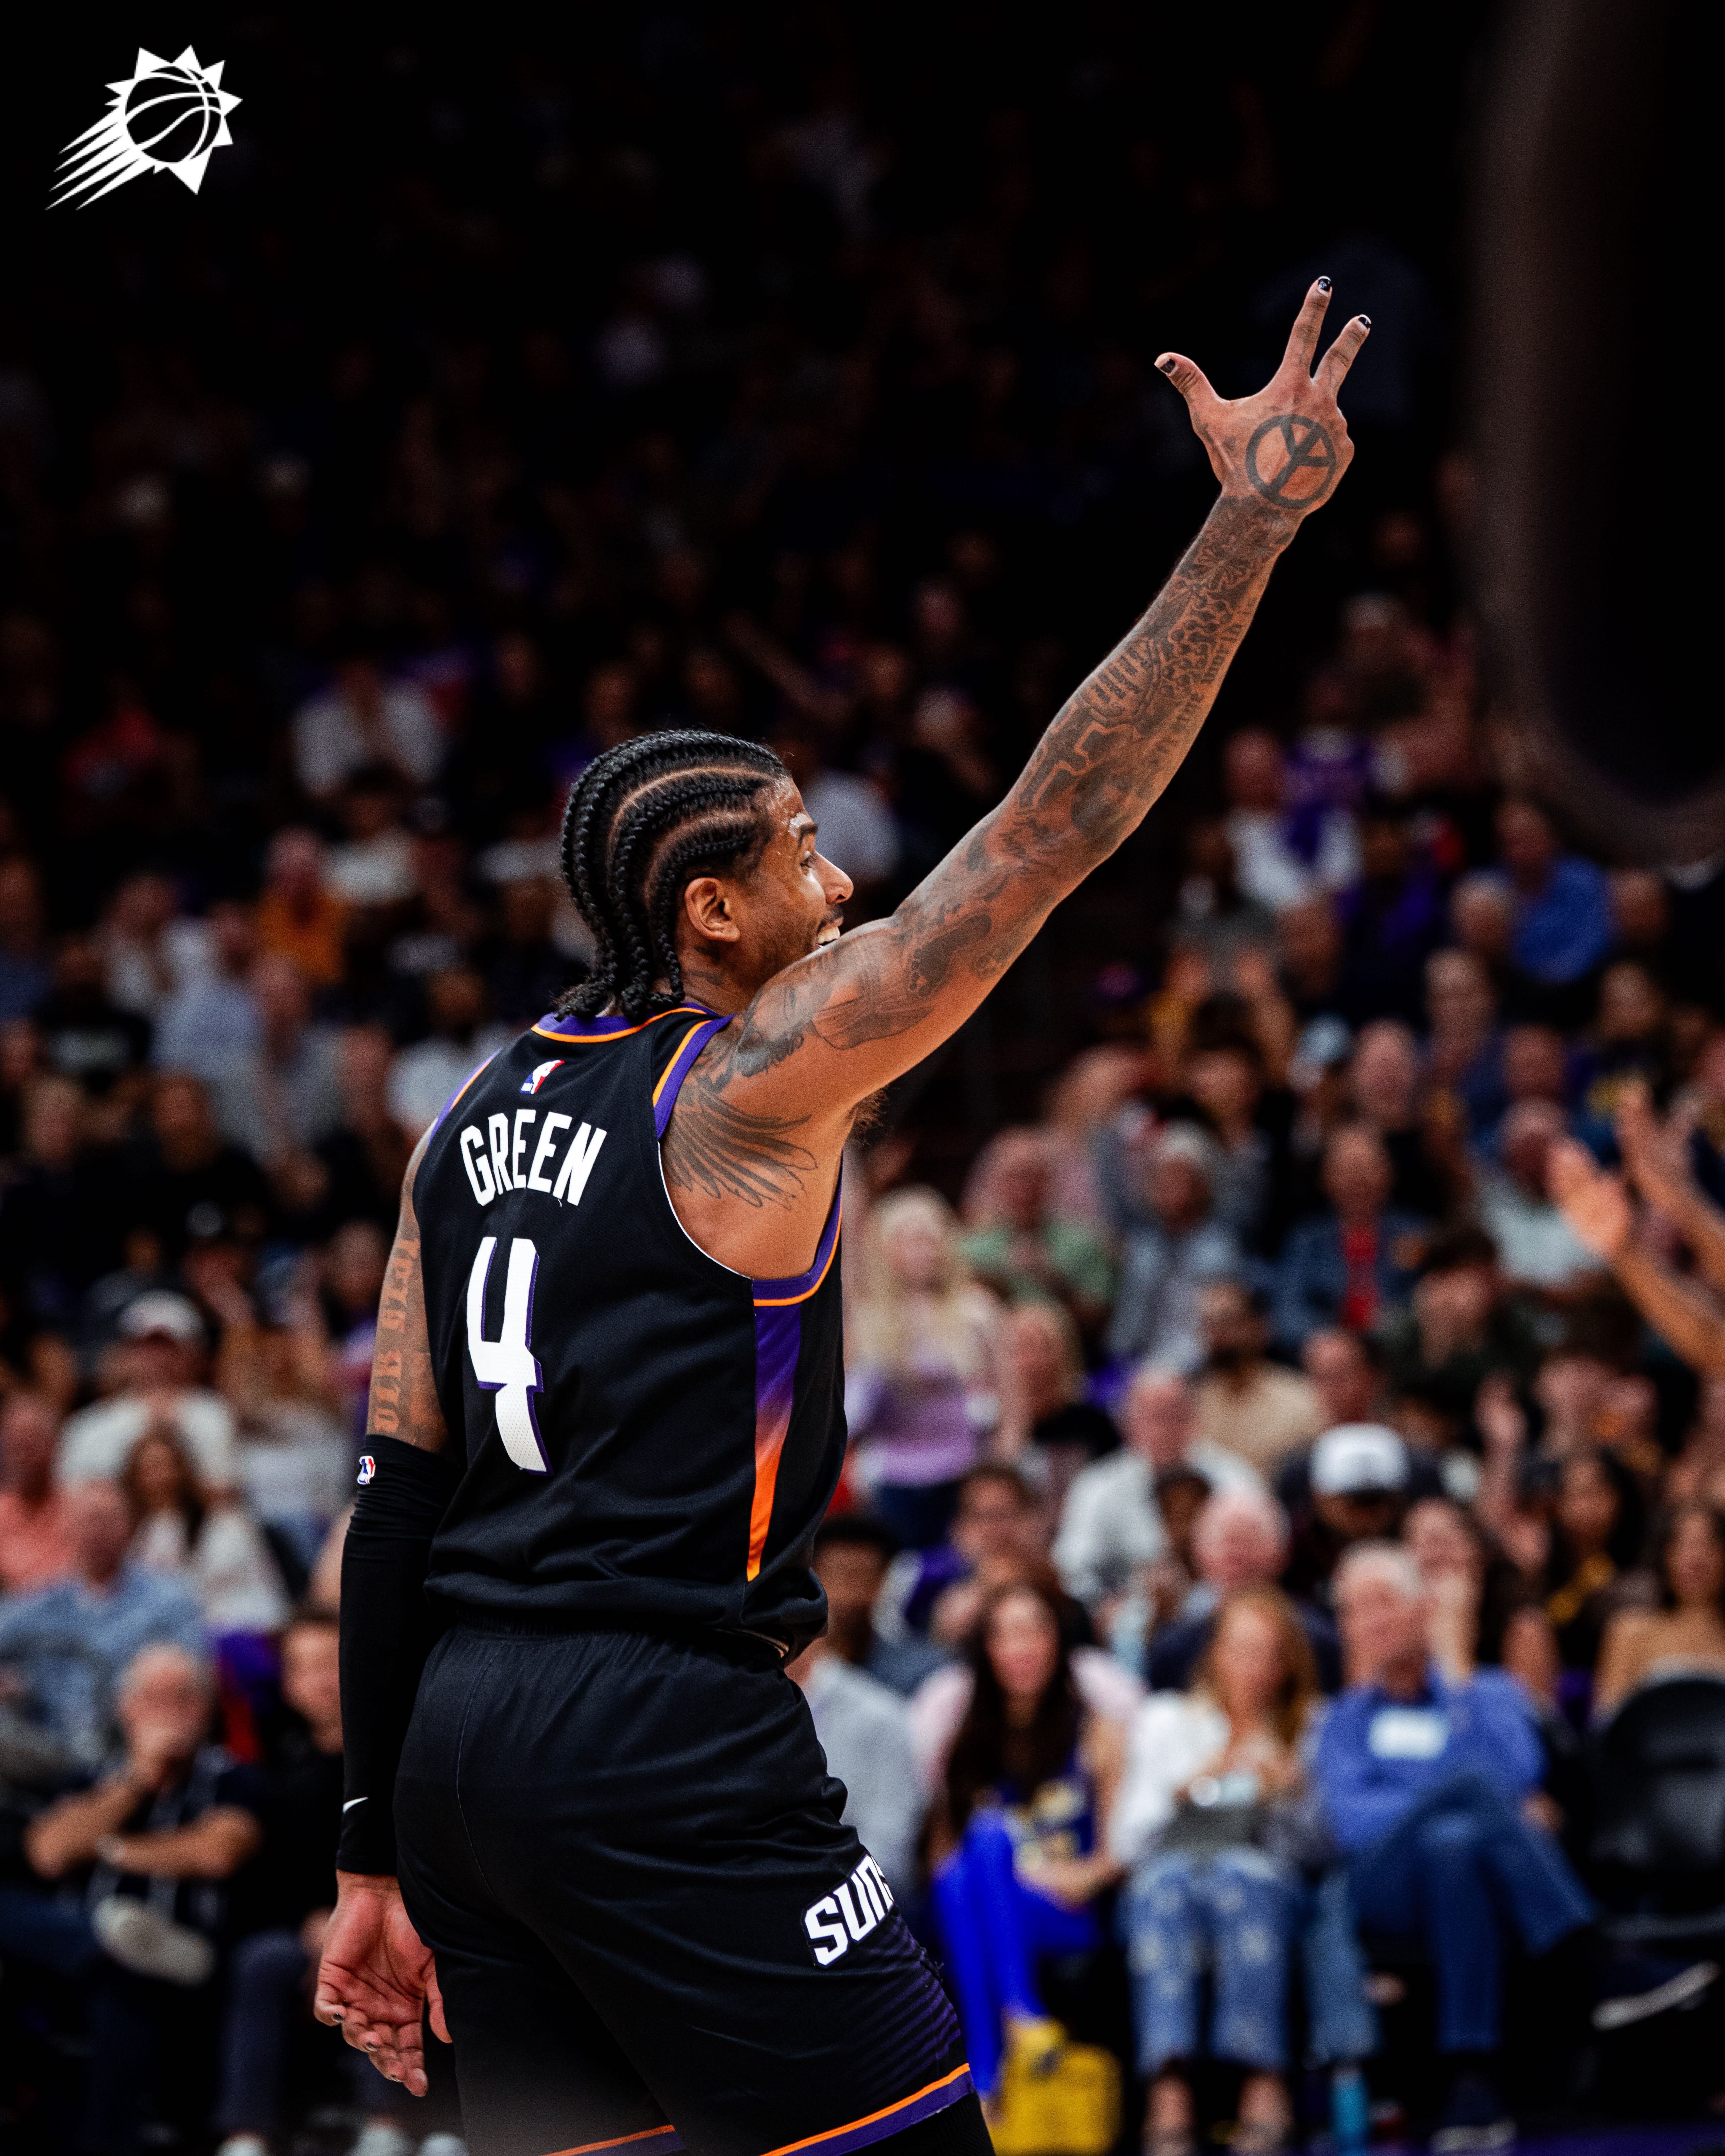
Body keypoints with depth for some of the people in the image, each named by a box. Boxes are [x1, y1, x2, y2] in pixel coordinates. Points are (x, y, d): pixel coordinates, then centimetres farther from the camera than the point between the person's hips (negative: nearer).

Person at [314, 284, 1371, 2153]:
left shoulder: (471, 1126, 15)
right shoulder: (748, 1090, -6)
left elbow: (394, 1500, 14)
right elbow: (1051, 828, -10)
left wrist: (376, 1858, 17)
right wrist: (1252, 524, -8)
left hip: (463, 1729, 8)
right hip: (669, 1743, -8)